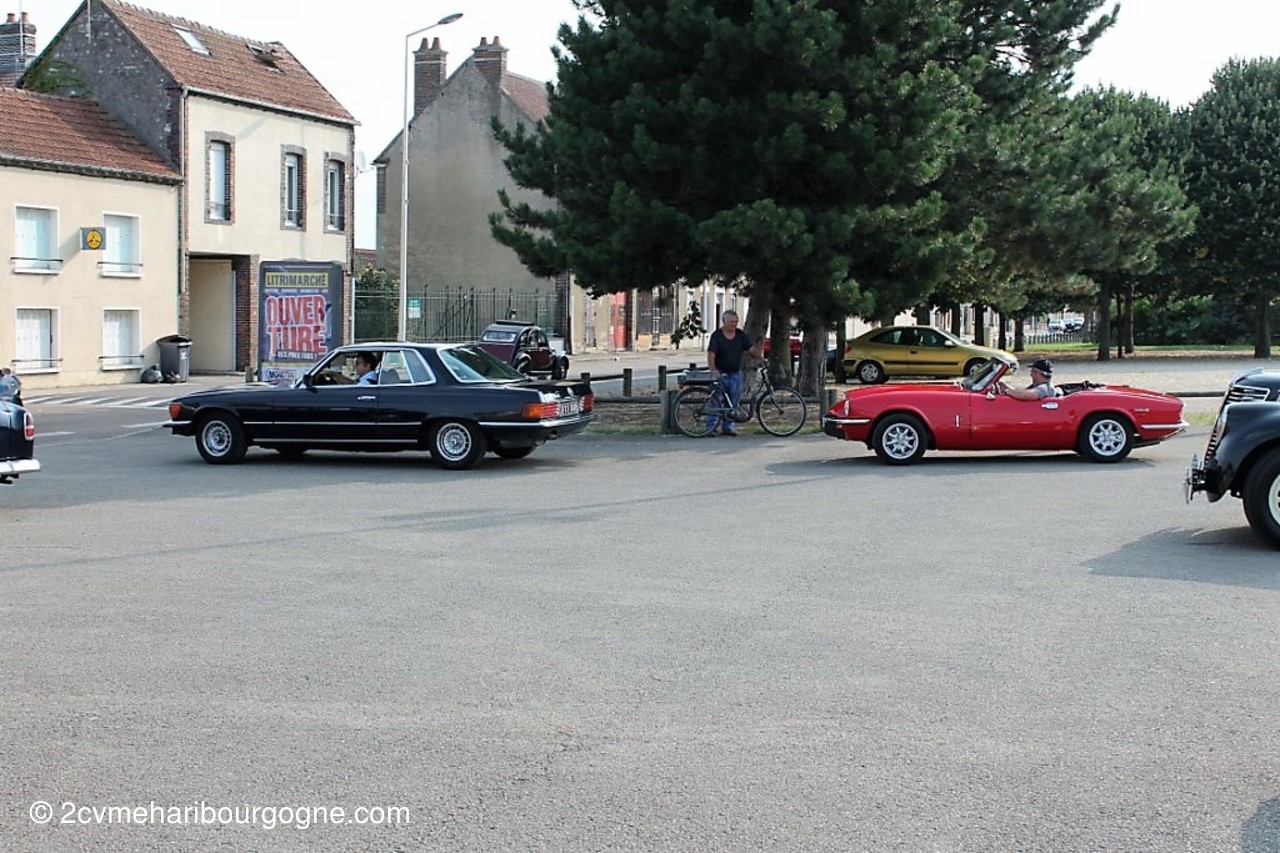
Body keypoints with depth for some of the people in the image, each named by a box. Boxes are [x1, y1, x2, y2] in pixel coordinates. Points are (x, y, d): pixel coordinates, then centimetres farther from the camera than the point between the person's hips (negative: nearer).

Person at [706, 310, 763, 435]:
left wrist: (762, 357, -13)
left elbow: (751, 349, 4)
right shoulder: (717, 335, -6)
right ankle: (711, 427, -4)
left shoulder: (741, 335, 7)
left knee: (733, 402, 6)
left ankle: (729, 427, 14)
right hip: (721, 374, -4)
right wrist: (713, 372, -24)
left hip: (736, 374, 5)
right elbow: (711, 355, -13)